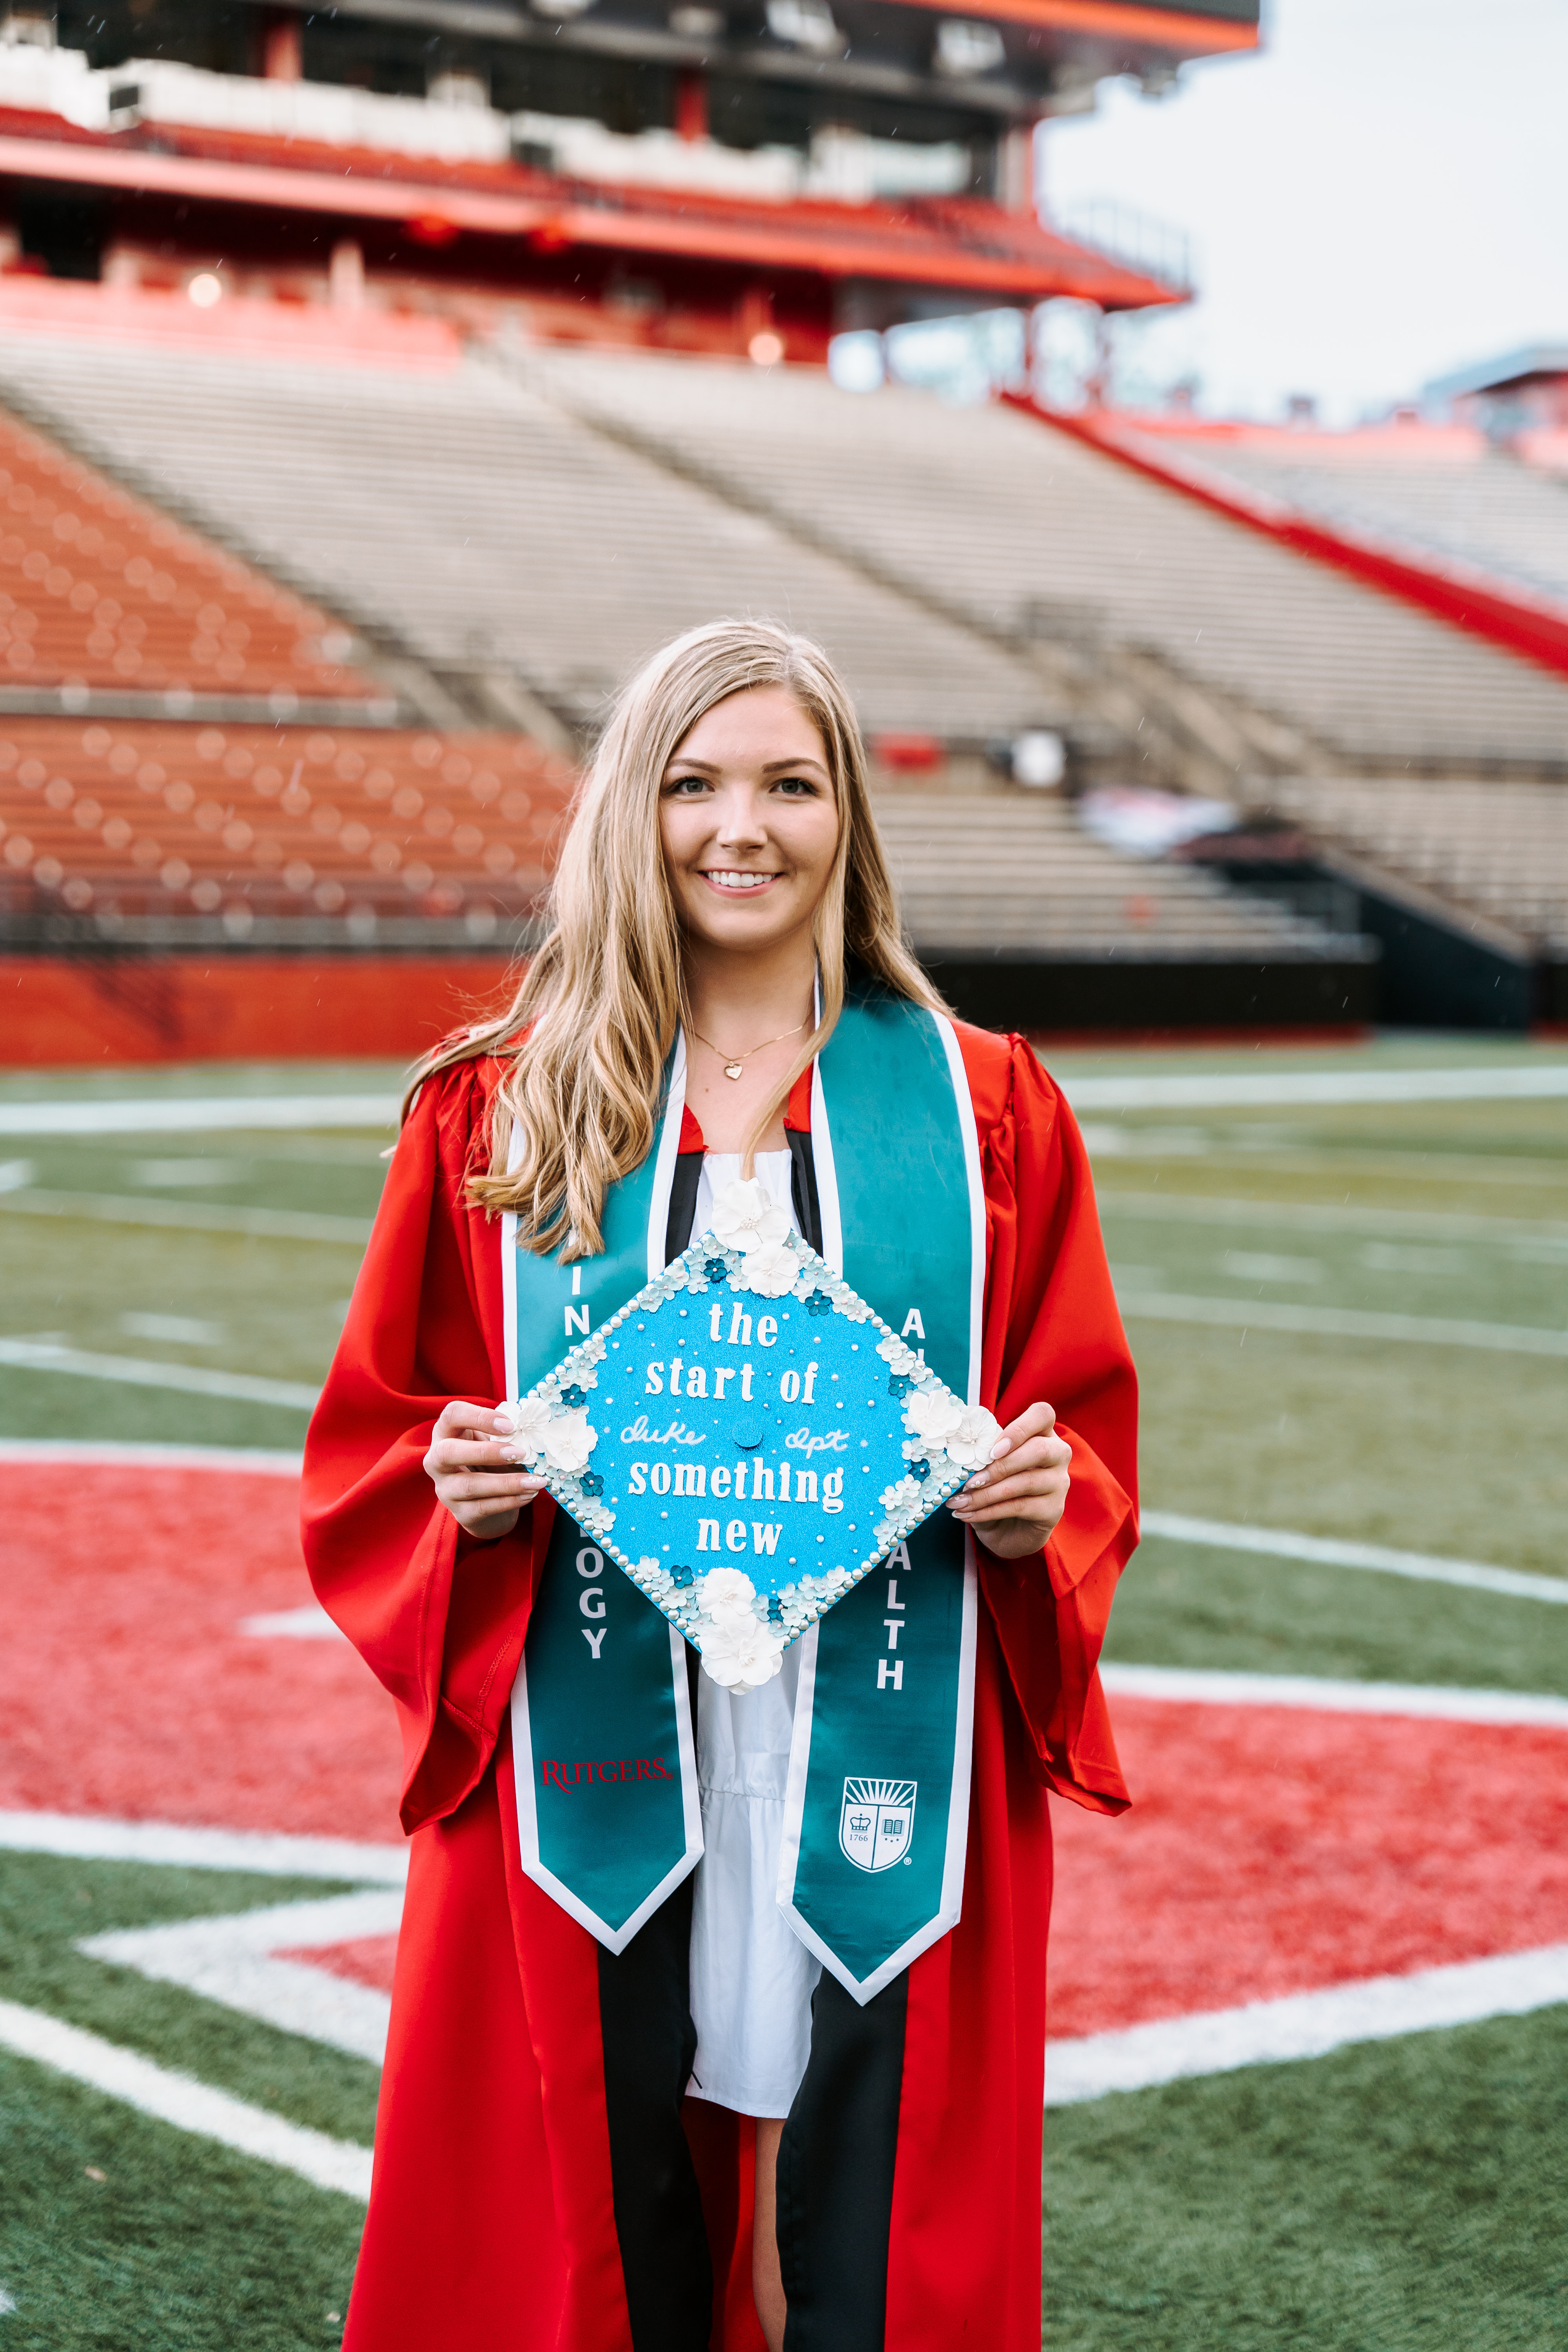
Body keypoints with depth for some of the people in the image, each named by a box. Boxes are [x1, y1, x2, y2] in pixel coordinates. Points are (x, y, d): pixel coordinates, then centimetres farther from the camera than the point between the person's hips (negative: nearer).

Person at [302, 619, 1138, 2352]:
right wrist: (465, 1488, -12)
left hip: (883, 1783, 0)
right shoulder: (497, 1113, 5)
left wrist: (1039, 1509, -11)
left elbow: (1087, 1419, 10)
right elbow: (372, 1435, 9)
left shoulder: (982, 1109, 5)